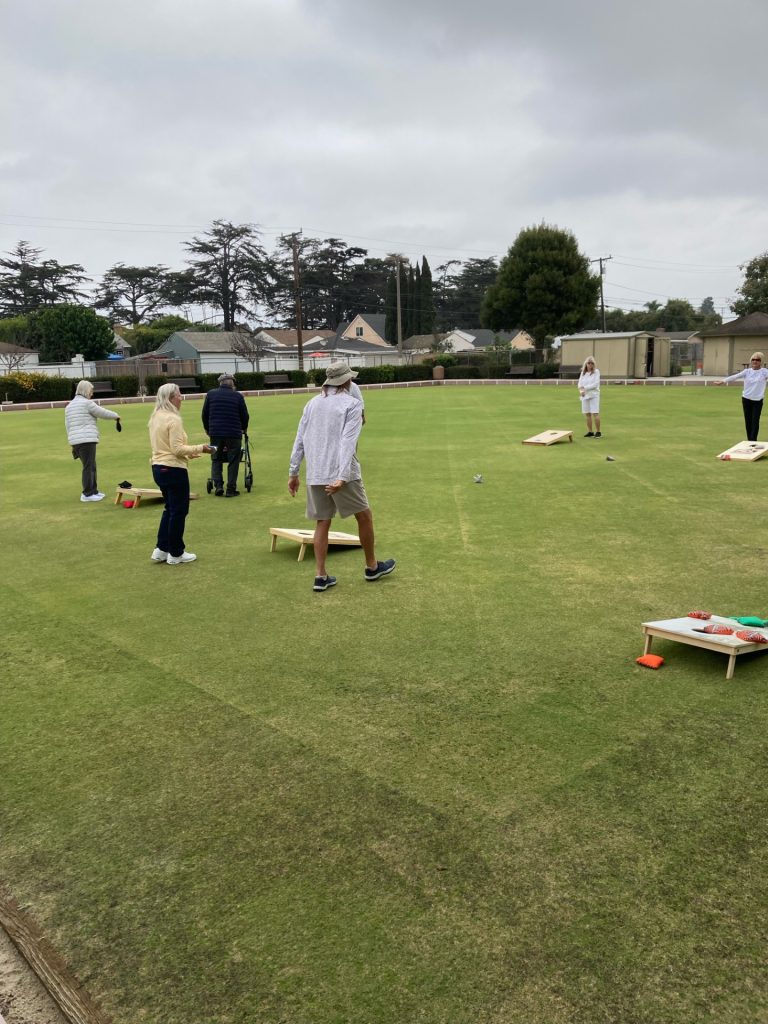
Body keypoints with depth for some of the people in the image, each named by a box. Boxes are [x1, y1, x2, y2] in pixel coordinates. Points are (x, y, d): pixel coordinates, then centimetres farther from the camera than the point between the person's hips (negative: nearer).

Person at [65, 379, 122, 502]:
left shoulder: (69, 406, 20)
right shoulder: (87, 403, -6)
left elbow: (68, 426, 21)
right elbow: (103, 413, -3)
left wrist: (73, 444, 24)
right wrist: (116, 416, 16)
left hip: (75, 441, 9)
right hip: (87, 440, -9)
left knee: (91, 466, 16)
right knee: (88, 467, -6)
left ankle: (93, 491, 21)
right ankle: (87, 494, -5)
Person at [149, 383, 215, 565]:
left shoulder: (155, 418, 11)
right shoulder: (173, 419, -17)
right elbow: (177, 448, -21)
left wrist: (188, 453, 15)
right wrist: (200, 448, -14)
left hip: (158, 467, 9)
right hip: (173, 470, -9)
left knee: (170, 508, 21)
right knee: (178, 511, 4)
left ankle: (161, 549, 23)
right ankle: (176, 553, 13)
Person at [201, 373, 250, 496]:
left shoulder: (210, 394, 5)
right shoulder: (238, 396, 0)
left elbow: (205, 414, 9)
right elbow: (245, 415, 5)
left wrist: (207, 429, 25)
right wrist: (244, 428, 24)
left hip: (215, 432, 2)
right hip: (234, 433, -2)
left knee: (216, 460, 14)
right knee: (233, 461, 6)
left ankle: (218, 485, 1)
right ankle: (231, 489, 5)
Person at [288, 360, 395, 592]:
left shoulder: (312, 403, 11)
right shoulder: (352, 404, -5)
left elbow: (299, 440, 10)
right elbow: (348, 443, -16)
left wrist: (293, 472, 14)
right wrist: (342, 477, -23)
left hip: (315, 475, 5)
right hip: (340, 474, -5)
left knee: (322, 523, 12)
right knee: (364, 516, 12)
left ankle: (320, 576, 9)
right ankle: (372, 567, 23)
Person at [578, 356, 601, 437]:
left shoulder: (596, 371, -2)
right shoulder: (583, 372, 11)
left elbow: (596, 384, -11)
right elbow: (580, 383, 5)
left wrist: (585, 388, -13)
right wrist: (581, 390, -16)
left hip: (594, 395, -5)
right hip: (585, 395, 5)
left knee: (595, 413, -8)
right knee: (587, 414, 6)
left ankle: (598, 432, -4)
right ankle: (590, 431, 12)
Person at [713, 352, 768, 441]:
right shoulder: (747, 371, 1)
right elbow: (735, 376, -7)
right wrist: (722, 381, -17)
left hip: (758, 400, -2)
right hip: (746, 399, 2)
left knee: (755, 421, -4)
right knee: (748, 421, 8)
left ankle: (753, 441, -1)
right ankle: (749, 440, 18)